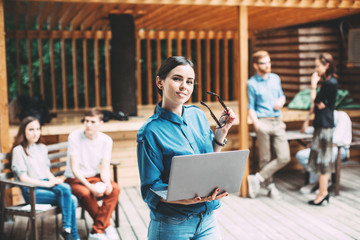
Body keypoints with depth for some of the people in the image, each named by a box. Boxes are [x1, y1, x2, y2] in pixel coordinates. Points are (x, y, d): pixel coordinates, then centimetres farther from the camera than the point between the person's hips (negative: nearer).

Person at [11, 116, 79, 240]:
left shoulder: (42, 148, 17)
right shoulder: (18, 150, -4)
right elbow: (23, 178, -9)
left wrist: (55, 180, -5)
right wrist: (48, 184, -15)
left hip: (46, 185, 6)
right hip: (31, 191, -6)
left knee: (65, 188, -28)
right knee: (70, 199, -26)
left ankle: (67, 230, -22)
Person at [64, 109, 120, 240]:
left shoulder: (106, 140, -6)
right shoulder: (74, 137, -17)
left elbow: (104, 168, -5)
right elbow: (74, 169, -18)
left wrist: (107, 183, -28)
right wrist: (90, 187, -31)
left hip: (94, 177, 4)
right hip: (74, 179, -3)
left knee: (115, 189, -25)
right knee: (86, 193, -35)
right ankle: (106, 226, -13)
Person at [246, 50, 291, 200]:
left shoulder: (275, 78, 15)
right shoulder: (252, 83, 0)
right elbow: (251, 107, -1)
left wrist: (281, 101, 3)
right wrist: (256, 123, -14)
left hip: (277, 122, 5)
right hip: (263, 122, -4)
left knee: (284, 157, -7)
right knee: (265, 159, 0)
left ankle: (257, 179, 3)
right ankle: (270, 186, 18)